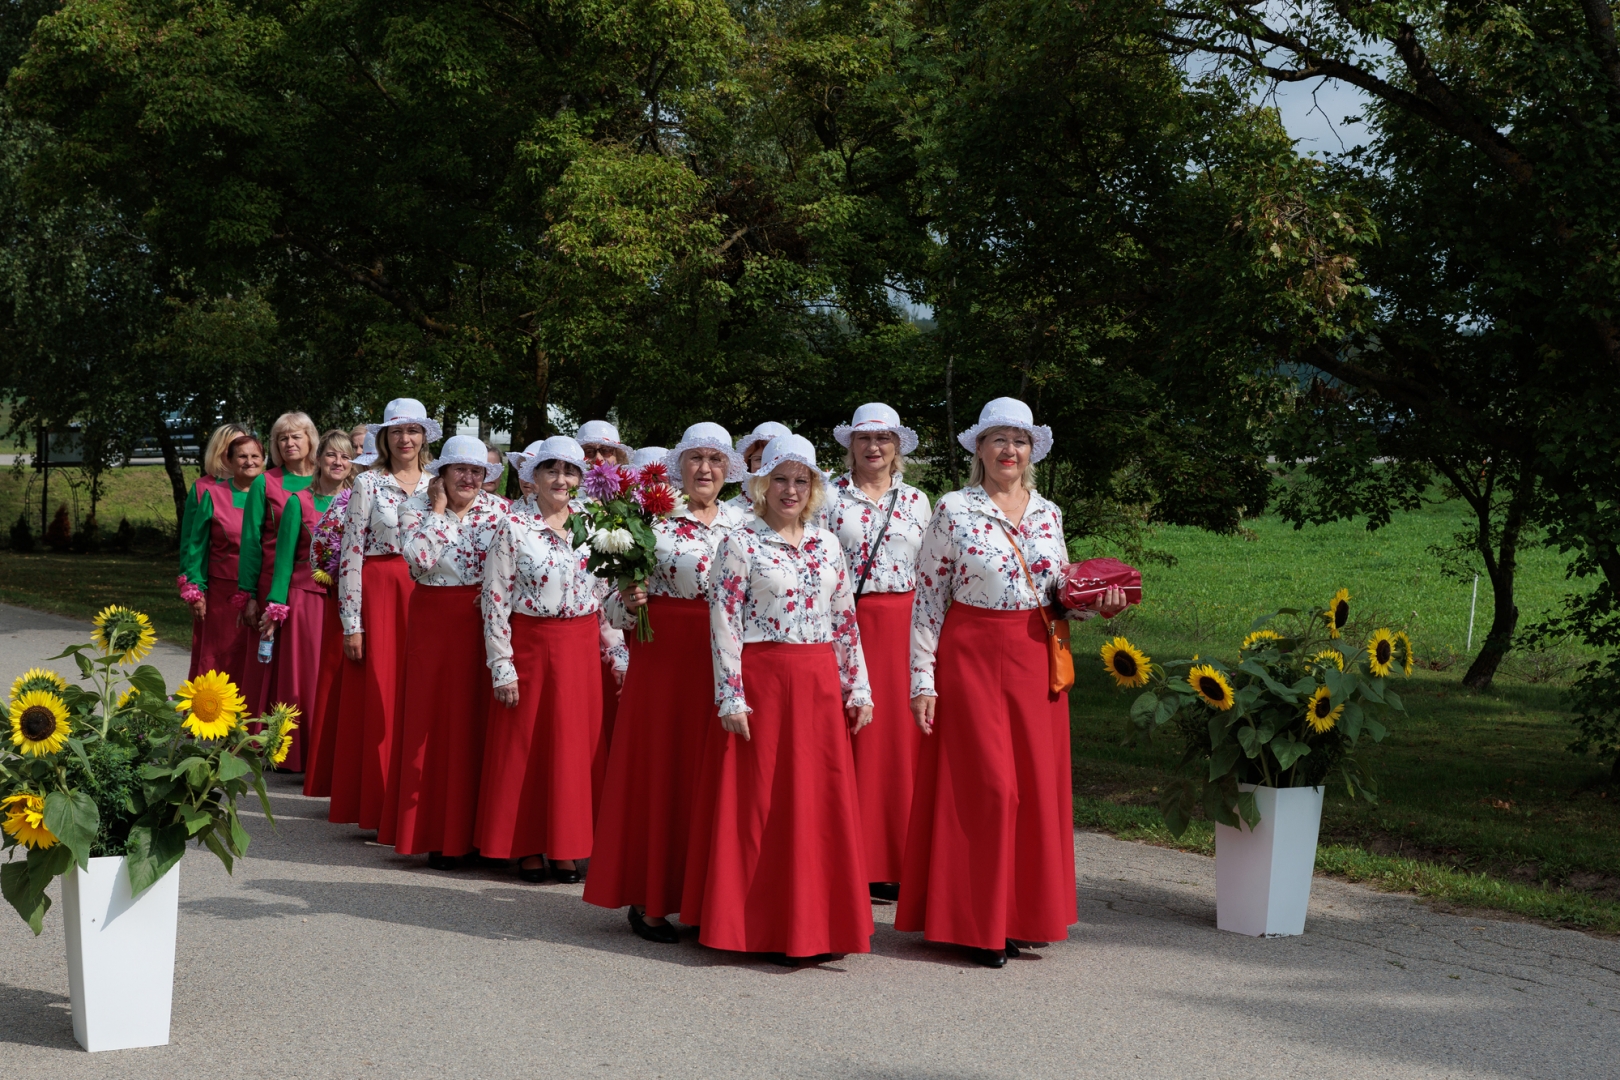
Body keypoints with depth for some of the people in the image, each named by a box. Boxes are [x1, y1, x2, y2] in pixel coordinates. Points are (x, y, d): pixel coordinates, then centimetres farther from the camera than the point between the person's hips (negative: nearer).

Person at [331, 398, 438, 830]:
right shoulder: (368, 483, -1)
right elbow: (351, 553, -5)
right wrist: (352, 623, -9)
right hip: (379, 595, -3)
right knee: (380, 699, -3)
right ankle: (378, 806, 4)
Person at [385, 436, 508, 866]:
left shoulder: (499, 509, 5)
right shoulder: (417, 508, 1)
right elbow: (418, 559, -16)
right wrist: (438, 509, -11)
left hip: (486, 621, 1)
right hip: (435, 623, -1)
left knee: (480, 721, 1)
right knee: (435, 721, 0)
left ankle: (479, 827, 9)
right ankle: (438, 833, 7)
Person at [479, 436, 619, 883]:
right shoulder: (514, 528, -5)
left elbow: (607, 598, 11)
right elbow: (495, 600, -7)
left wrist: (614, 655, 5)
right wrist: (502, 667, -11)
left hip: (582, 649, 3)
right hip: (530, 645, -3)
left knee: (576, 746, 6)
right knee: (524, 747, 3)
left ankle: (565, 847, 16)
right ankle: (526, 848, 13)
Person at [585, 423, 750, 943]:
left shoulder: (742, 524, 10)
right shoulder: (653, 519, 0)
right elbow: (617, 604, 1)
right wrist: (629, 603, -20)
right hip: (663, 655, -3)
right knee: (659, 767, 0)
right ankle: (649, 900, 8)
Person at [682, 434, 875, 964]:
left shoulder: (827, 544, 11)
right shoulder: (741, 544, -4)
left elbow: (846, 620, 14)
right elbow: (723, 623, -9)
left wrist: (858, 687, 9)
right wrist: (731, 697, -14)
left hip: (820, 684, 5)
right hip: (762, 681, -5)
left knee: (823, 800, 6)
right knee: (759, 803, 0)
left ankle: (815, 923, 15)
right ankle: (762, 927, 9)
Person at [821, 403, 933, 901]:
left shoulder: (916, 501, 13)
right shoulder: (831, 497, 5)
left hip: (904, 629, 2)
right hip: (847, 624, -2)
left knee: (902, 738, 1)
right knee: (851, 738, -4)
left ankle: (897, 863, 8)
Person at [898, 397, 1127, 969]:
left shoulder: (1047, 514, 11)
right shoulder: (954, 510, -3)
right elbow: (927, 600, -3)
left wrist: (1095, 606, -2)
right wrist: (923, 680, -8)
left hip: (1035, 660, 5)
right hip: (971, 657, -5)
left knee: (1037, 785, 4)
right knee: (987, 785, -7)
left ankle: (1018, 916, 16)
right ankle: (977, 923, 5)